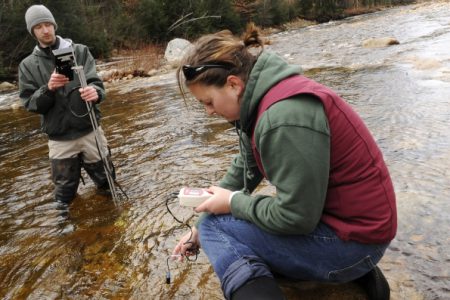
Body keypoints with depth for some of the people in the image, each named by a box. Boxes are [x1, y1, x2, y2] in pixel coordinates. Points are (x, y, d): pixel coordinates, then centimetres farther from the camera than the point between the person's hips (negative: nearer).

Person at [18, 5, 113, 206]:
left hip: (89, 131, 0)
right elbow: (30, 104, -3)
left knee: (107, 182, 14)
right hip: (60, 140, 0)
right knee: (64, 194, 12)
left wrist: (94, 92, -32)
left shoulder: (80, 51, 1)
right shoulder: (28, 65, 3)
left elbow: (95, 83, -8)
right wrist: (48, 89, -22)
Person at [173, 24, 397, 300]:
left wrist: (233, 202, -9)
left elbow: (295, 216, -25)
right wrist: (198, 230, 13)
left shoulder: (283, 117, -26)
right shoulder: (261, 97, 4)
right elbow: (244, 170, 12)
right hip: (332, 214, 10)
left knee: (216, 226, -8)